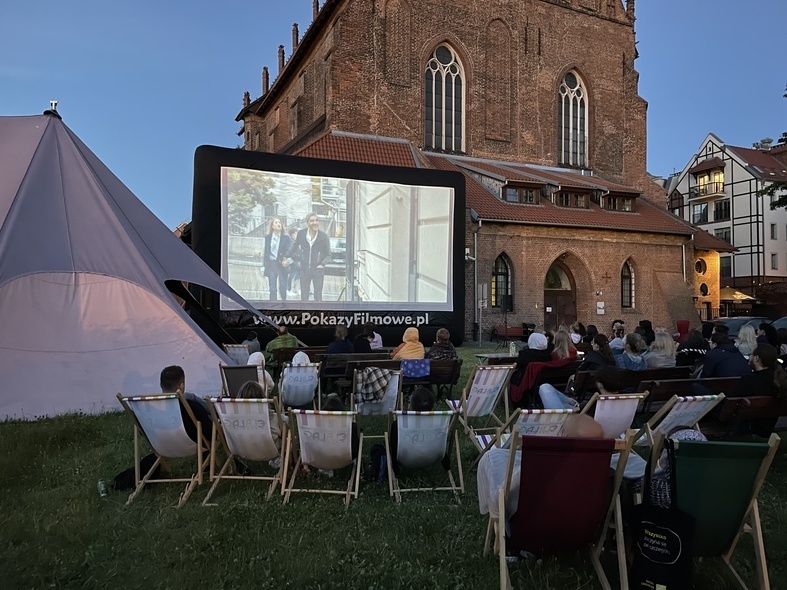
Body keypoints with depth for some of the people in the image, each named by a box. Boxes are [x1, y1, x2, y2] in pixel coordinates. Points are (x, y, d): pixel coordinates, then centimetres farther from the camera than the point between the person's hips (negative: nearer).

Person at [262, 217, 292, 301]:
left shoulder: (286, 237, 1)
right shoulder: (267, 237, 7)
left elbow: (289, 251, -6)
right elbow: (265, 252, 10)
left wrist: (286, 260, -25)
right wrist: (264, 266, 7)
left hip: (282, 265, -2)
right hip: (271, 264, 2)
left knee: (282, 288, -2)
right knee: (272, 289, 3)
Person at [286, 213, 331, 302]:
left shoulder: (323, 236, -8)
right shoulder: (301, 234, -4)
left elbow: (328, 254, 2)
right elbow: (294, 247, 14)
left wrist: (322, 264, -11)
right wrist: (288, 257, 9)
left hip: (318, 269, -2)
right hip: (304, 269, 2)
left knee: (318, 296, -1)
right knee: (304, 296, 8)